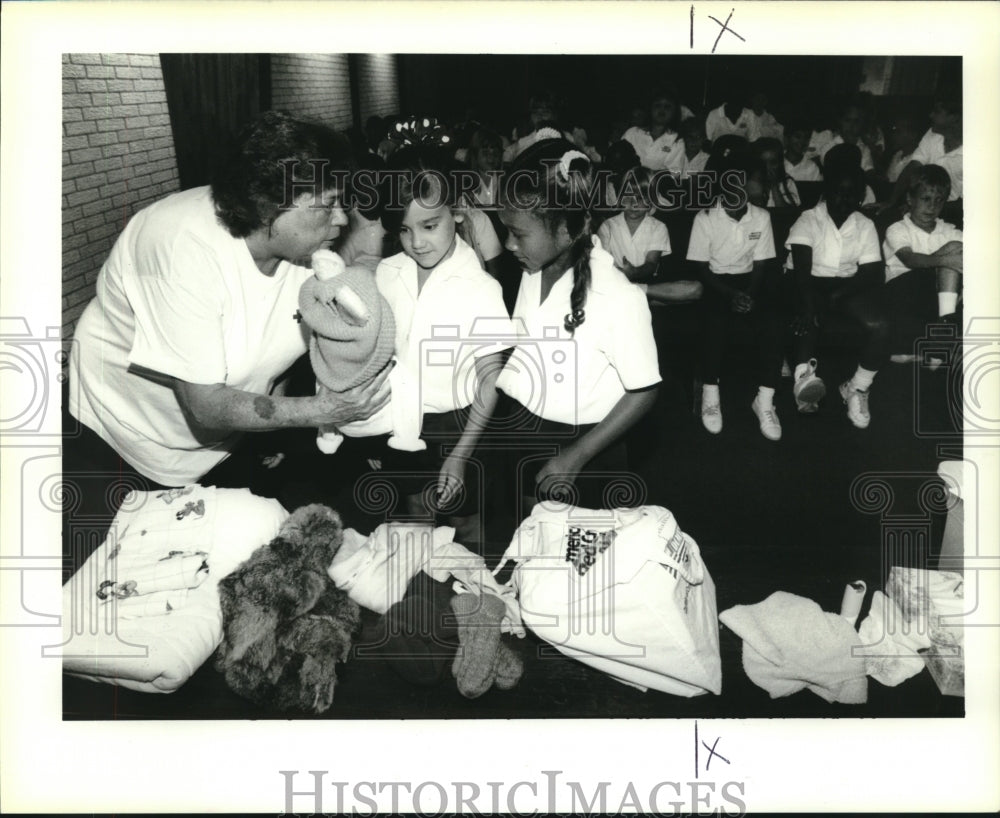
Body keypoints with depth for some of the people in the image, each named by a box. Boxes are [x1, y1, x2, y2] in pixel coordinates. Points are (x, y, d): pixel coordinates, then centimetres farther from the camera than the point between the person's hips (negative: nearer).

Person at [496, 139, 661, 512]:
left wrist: (576, 457, -17)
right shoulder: (533, 273, -6)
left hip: (582, 444, -5)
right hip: (524, 432, 5)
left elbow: (643, 393, -17)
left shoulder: (619, 297, -24)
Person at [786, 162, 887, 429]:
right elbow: (802, 269, -18)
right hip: (812, 284, -2)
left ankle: (858, 389, -11)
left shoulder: (865, 226, 7)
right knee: (806, 320, -35)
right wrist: (808, 307, -35)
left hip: (848, 284, 2)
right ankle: (804, 377, -46)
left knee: (879, 325, -25)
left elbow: (873, 274, -1)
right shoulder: (808, 221, -3)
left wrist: (837, 294, -19)